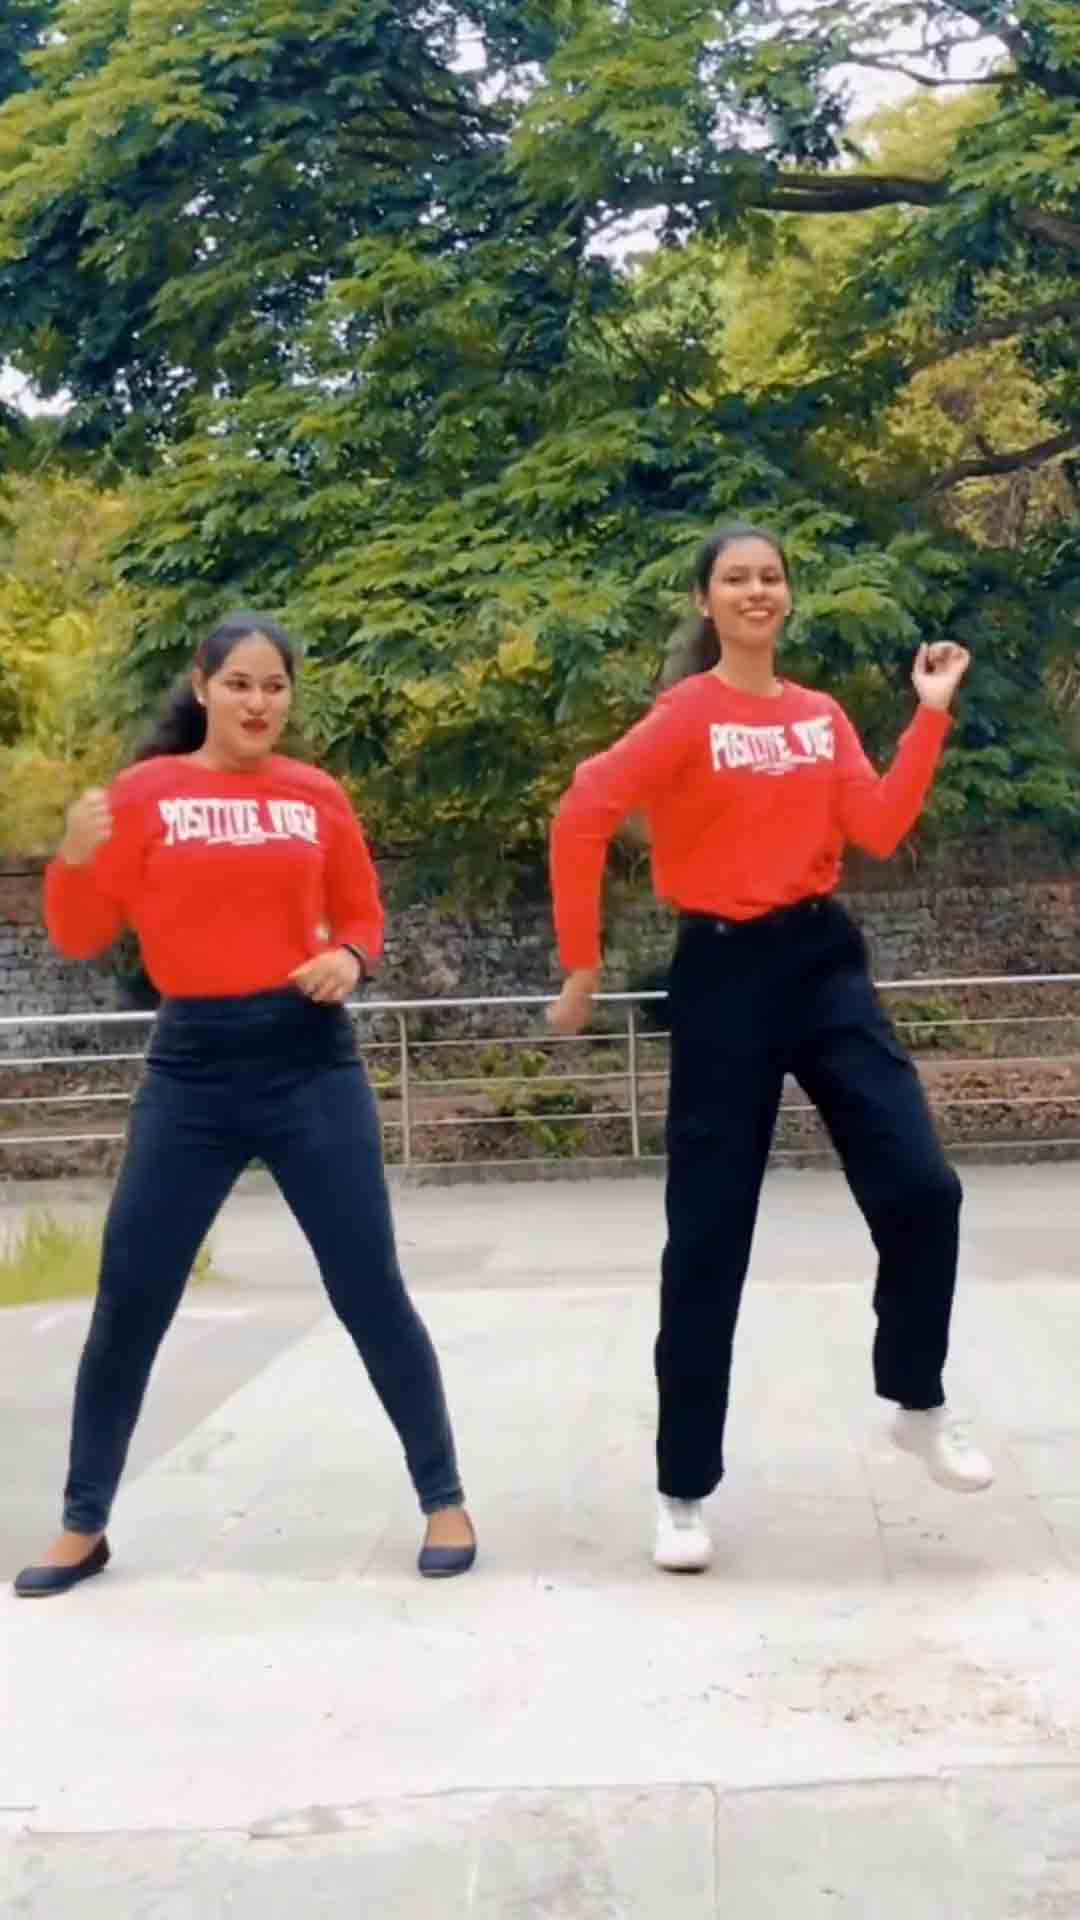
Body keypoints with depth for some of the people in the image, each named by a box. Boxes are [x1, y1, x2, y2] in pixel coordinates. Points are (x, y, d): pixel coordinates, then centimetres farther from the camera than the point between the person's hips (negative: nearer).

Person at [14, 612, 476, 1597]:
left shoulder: (318, 795, 5)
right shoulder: (144, 792, 1)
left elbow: (362, 917, 15)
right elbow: (82, 937, 0)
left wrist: (349, 961, -7)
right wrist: (74, 859, -18)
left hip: (311, 1058, 0)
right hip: (191, 1063, 0)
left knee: (369, 1290, 2)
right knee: (130, 1299, 4)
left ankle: (444, 1499, 16)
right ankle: (83, 1525, 20)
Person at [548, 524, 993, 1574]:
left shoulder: (823, 717, 11)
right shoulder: (688, 713, -7)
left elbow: (880, 829, -1)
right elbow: (580, 818, -15)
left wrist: (931, 713, -3)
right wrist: (581, 966, -13)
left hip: (824, 959, 5)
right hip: (725, 972, -5)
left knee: (921, 1188, -5)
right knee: (708, 1239, 0)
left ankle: (919, 1404, 21)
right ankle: (684, 1491, 12)